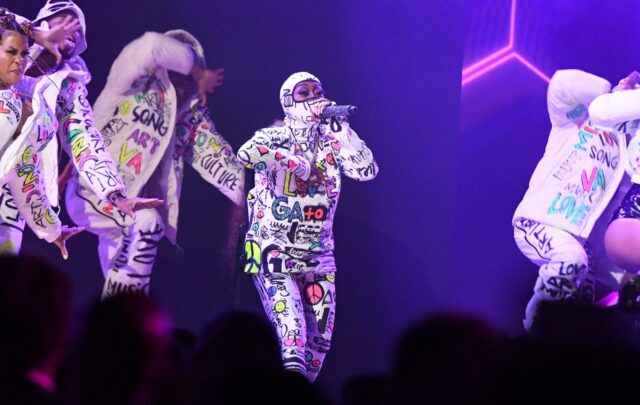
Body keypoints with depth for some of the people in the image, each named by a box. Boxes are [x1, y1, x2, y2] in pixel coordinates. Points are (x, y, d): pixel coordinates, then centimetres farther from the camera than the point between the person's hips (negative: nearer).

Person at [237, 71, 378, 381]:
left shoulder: (330, 143, 6)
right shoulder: (275, 137, -5)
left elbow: (367, 170, -7)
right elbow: (247, 153, -28)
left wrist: (340, 129, -13)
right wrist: (299, 166, -20)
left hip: (318, 255, 5)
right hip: (274, 250, -5)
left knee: (320, 338, 6)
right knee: (292, 333, -19)